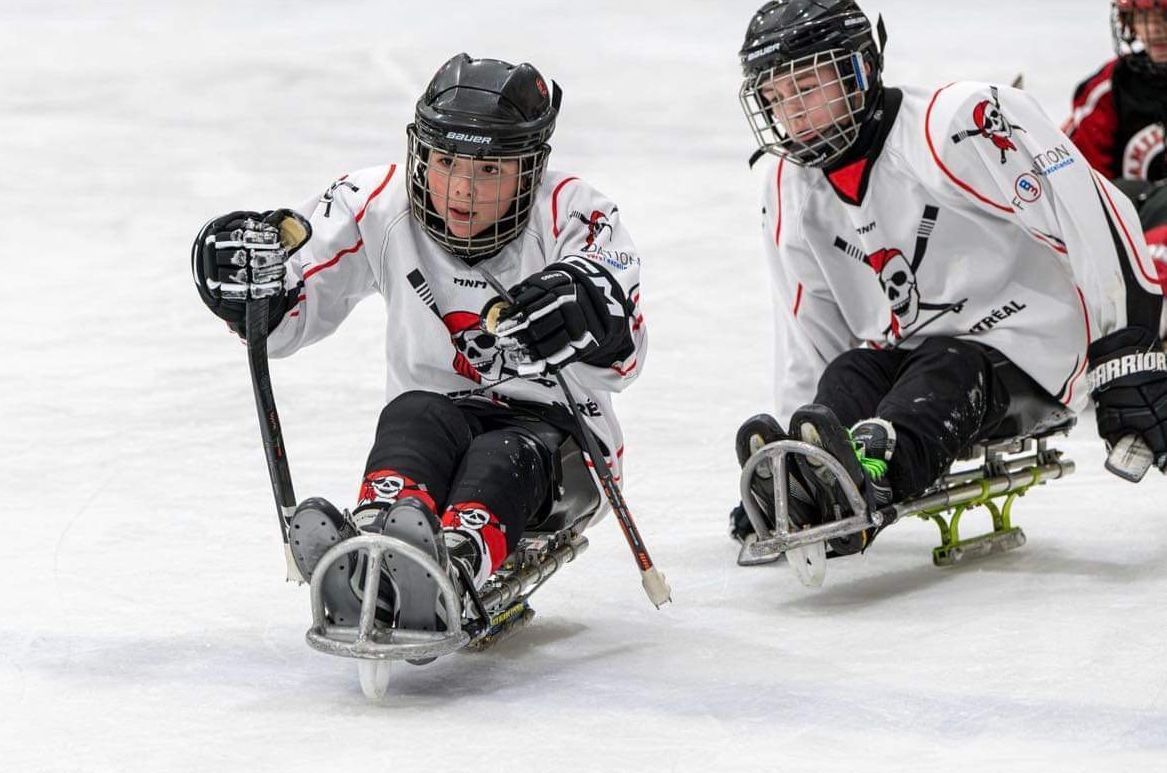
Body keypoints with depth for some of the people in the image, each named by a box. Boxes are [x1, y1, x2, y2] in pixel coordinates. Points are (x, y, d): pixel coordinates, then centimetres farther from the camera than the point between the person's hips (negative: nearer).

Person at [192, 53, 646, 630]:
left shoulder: (571, 214, -14)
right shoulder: (378, 205, -6)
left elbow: (622, 361, -25)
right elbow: (284, 321, -1)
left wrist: (592, 317, -48)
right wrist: (253, 289, -24)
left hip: (557, 432, -2)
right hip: (438, 416, 2)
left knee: (506, 457, -34)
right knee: (416, 416, -31)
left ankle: (455, 562, -67)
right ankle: (373, 548, -62)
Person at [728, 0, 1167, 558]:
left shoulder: (957, 125, -18)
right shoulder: (789, 188, 7)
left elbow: (1095, 219, -23)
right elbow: (807, 329, 16)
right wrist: (798, 428, 9)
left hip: (1025, 357, -6)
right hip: (903, 359, 6)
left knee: (945, 373, -35)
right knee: (846, 377, -24)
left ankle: (870, 471, -67)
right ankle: (810, 493, -55)